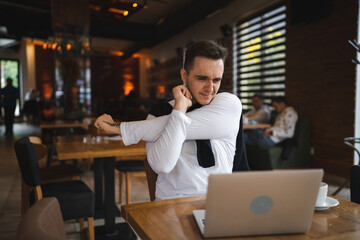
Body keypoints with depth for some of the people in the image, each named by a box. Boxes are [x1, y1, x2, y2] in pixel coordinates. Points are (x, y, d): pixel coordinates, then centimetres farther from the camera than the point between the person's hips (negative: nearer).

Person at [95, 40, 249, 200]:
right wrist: (180, 106, -15)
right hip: (172, 205, 1)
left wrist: (119, 128, -13)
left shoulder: (230, 104, -2)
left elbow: (187, 126, -16)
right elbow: (162, 165, -16)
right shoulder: (160, 112, 1)